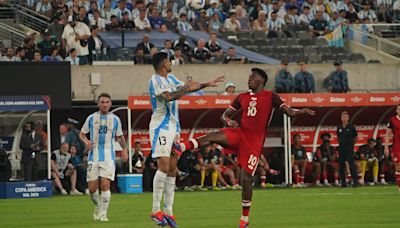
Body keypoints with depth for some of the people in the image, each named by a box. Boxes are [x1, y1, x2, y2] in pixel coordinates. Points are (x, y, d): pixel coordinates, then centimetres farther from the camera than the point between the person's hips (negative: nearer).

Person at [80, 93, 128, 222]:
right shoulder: (91, 118, 6)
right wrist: (86, 141, -8)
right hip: (93, 157, 1)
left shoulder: (115, 119, 7)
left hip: (108, 157, -1)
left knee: (105, 185, -16)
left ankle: (103, 213, -6)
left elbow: (119, 137, 19)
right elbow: (82, 134, 15)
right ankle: (98, 206, 29)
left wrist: (124, 149, 2)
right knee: (92, 188, -1)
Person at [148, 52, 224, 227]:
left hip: (173, 126, 9)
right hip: (160, 127, -9)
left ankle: (168, 211, 5)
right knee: (164, 165, -18)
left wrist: (207, 84, 32)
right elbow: (168, 96, -25)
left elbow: (186, 87, 31)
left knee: (172, 169, 4)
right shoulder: (156, 80, -11)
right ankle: (156, 210, -18)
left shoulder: (170, 78, 16)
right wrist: (187, 89, -16)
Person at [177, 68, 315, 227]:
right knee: (212, 137, -27)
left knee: (246, 177, -7)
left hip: (253, 142, -3)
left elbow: (289, 112, -5)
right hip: (239, 133, 3)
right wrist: (228, 121, -8)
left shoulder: (270, 97, 2)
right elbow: (224, 115, 17)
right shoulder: (242, 97, 14)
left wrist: (302, 111, -27)